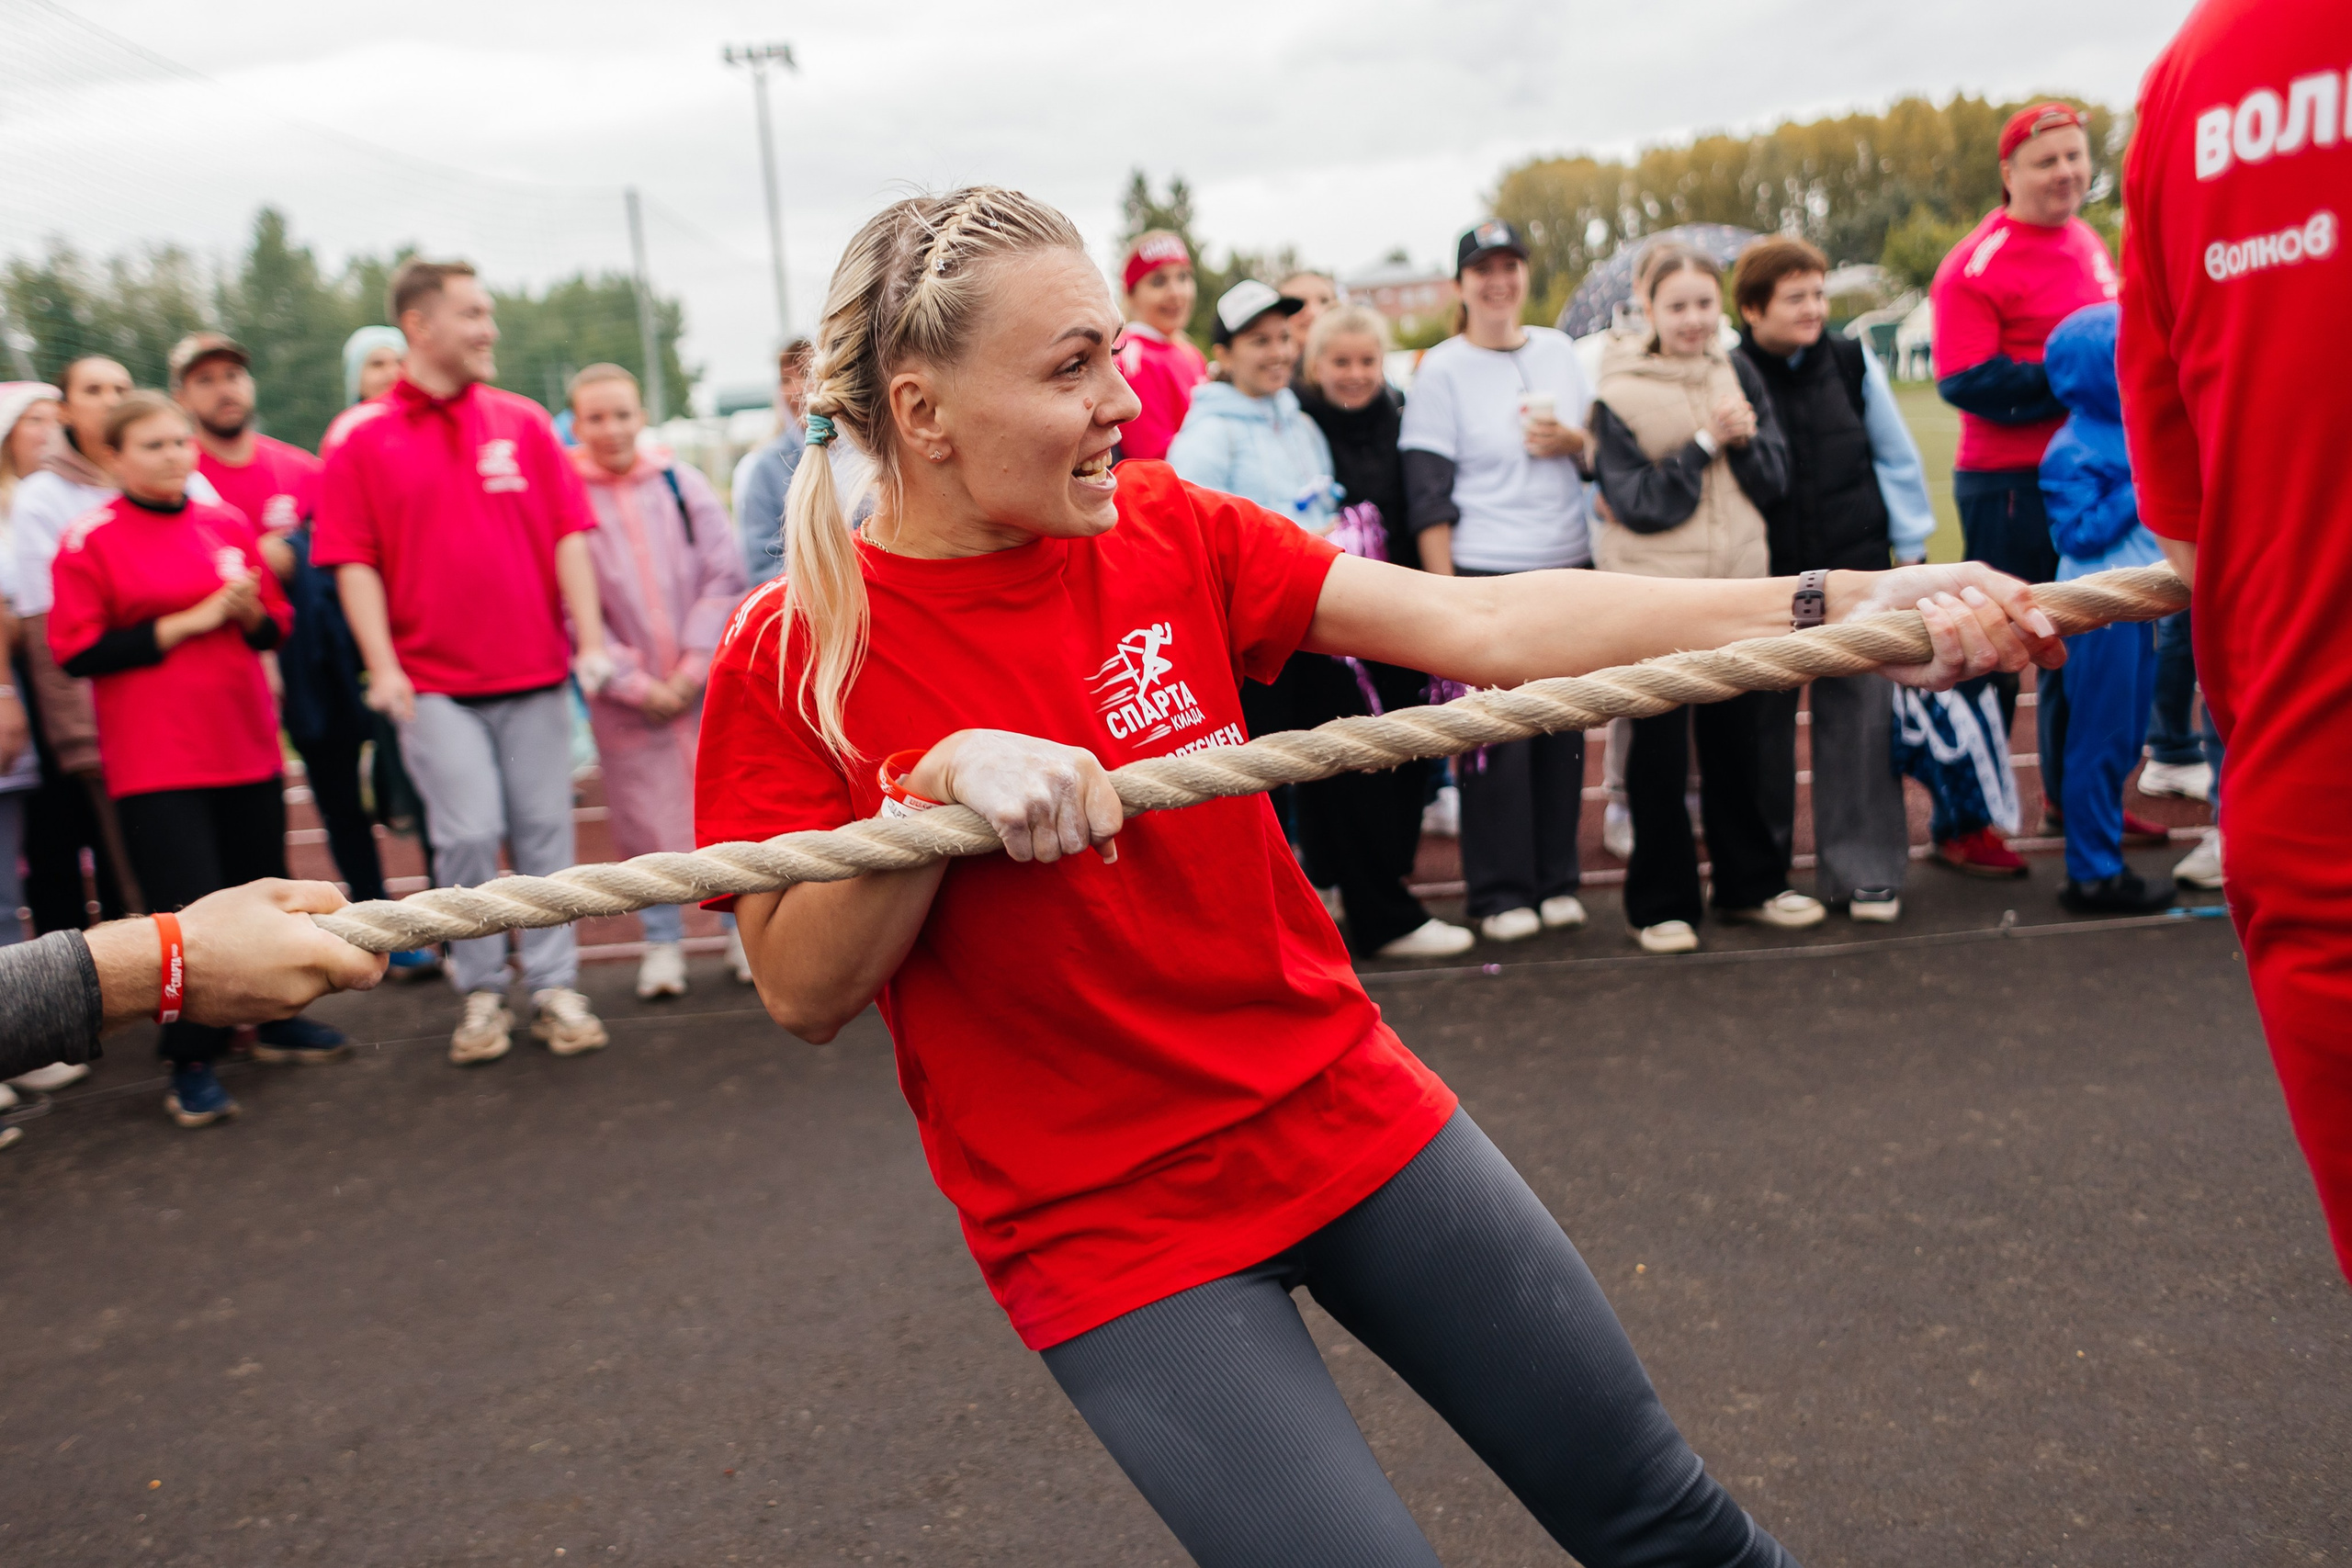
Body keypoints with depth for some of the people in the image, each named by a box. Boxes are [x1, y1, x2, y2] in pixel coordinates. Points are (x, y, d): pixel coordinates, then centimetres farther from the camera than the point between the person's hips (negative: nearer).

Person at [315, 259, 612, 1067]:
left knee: (544, 833, 5)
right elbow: (354, 563, 0)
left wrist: (591, 639, -3)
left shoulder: (523, 423, 8)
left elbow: (568, 536, 5)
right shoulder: (363, 443, 2)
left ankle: (555, 986, 16)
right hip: (435, 681, -2)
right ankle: (481, 993, 12)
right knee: (469, 835, -5)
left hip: (534, 671, 2)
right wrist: (383, 666, -9)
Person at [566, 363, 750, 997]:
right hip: (626, 699, -1)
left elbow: (724, 575, 2)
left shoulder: (683, 484, 3)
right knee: (645, 815, 4)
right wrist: (635, 684, -10)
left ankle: (745, 926, 21)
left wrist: (695, 663, -8)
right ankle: (662, 940, 21)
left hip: (705, 683, 2)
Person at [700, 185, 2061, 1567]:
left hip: (1352, 1119, 4)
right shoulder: (796, 654, -11)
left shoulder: (1168, 531, -4)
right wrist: (939, 784, -27)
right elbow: (803, 994, -10)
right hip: (1110, 1231, -3)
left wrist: (1842, 604, -19)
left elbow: (1484, 624, -12)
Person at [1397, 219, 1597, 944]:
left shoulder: (1558, 350, 12)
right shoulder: (1441, 370, -2)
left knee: (1565, 727, 7)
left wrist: (1570, 440, -4)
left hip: (1568, 565, 4)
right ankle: (1499, 894, 9)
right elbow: (1427, 495, -6)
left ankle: (1557, 880, 20)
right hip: (1483, 575, -4)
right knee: (1497, 734, -3)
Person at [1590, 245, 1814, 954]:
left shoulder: (1738, 375, 7)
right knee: (1660, 751, 3)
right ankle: (1661, 904, 14)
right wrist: (1705, 442, -17)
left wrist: (1743, 438, -13)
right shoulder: (1619, 394, -7)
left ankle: (1752, 883, 28)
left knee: (1743, 737, 12)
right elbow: (1637, 504, -12)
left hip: (1738, 582, 4)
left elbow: (1773, 481, 6)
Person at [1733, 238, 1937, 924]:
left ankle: (1862, 868, 11)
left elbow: (1897, 458, 9)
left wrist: (1911, 550, 9)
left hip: (1852, 571, 1)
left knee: (1859, 717, 1)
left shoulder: (1851, 364, 2)